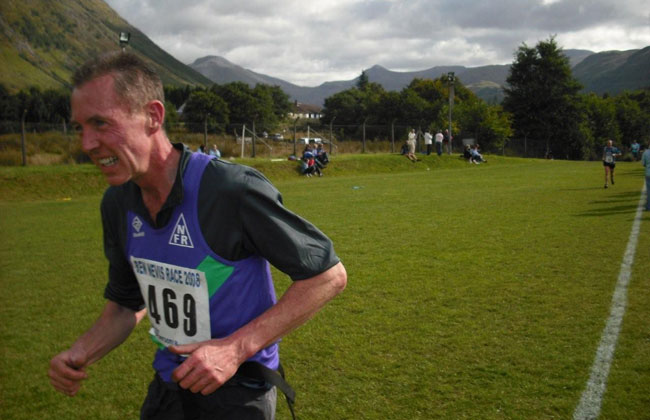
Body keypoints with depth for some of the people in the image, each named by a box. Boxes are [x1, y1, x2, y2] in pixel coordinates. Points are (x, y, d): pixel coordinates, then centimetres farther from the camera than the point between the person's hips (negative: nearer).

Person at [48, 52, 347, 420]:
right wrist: (79, 355, -8)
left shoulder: (234, 190, -26)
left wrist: (236, 348, -25)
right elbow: (128, 303, 11)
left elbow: (330, 275, -20)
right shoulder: (117, 203, -4)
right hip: (167, 383, 7)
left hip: (237, 390, -6)